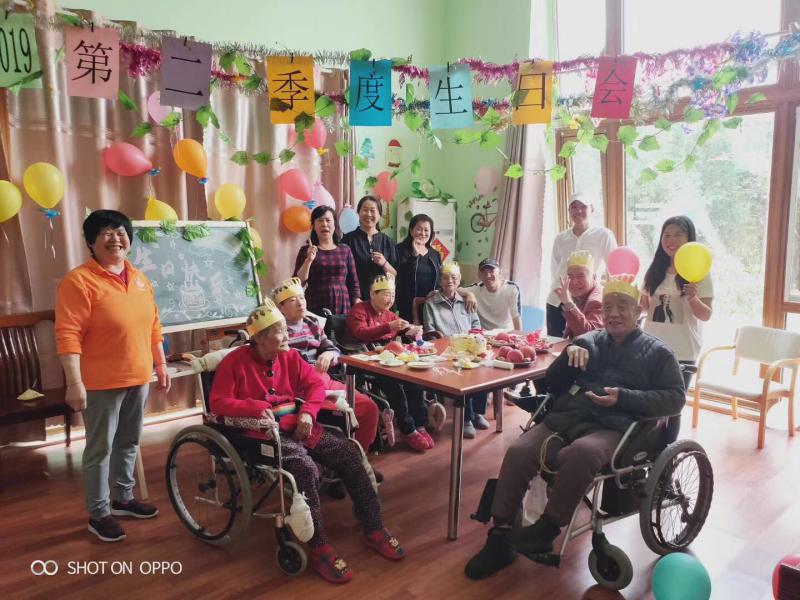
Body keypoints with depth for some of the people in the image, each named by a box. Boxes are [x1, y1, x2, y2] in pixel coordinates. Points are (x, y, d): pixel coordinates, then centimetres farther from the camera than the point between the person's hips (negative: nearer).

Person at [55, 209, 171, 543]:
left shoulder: (139, 279, 8)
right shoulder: (79, 281, -14)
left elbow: (153, 327, 15)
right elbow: (68, 335, -19)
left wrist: (161, 365, 15)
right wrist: (74, 383, -24)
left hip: (138, 378, 7)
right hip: (101, 384, -7)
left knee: (129, 442, 18)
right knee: (101, 448, 5)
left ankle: (123, 498, 36)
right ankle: (98, 514, 20)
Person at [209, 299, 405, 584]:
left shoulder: (289, 356, 7)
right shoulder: (235, 361, -9)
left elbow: (316, 383, 6)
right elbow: (217, 403, -13)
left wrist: (307, 413, -13)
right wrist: (257, 407, -27)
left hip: (297, 427, 6)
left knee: (349, 451, -10)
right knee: (305, 467, -33)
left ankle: (373, 529, -1)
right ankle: (319, 548, -20)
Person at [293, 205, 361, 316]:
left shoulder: (345, 250, 8)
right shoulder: (306, 250, 4)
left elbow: (354, 283, 8)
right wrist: (309, 260, -15)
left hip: (343, 310, 2)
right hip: (316, 311, -2)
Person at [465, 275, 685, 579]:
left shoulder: (656, 352, 15)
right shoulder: (589, 341, 23)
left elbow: (675, 397, 4)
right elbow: (553, 385, 22)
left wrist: (624, 397, -11)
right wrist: (570, 352, 2)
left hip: (611, 428, -3)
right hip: (564, 419, 4)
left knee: (581, 452, -39)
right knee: (518, 452, -24)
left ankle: (546, 530, -21)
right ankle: (499, 539, -14)